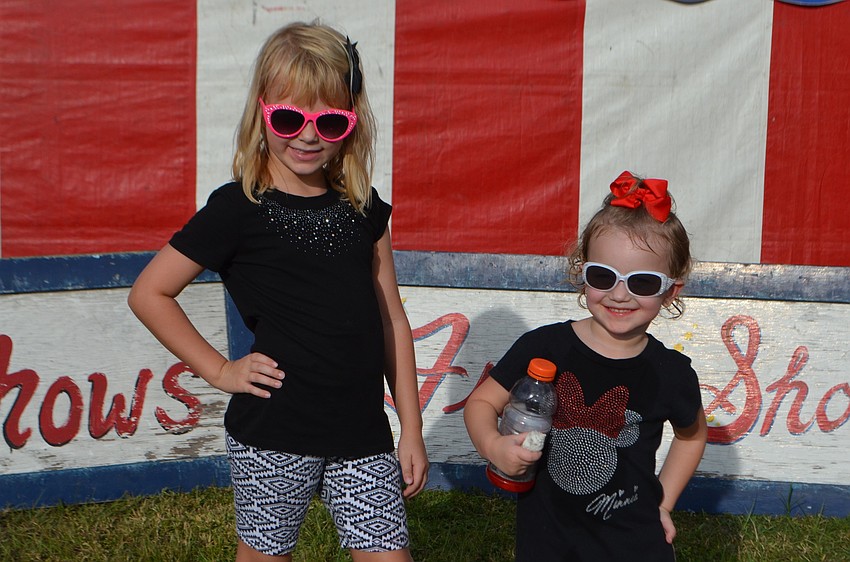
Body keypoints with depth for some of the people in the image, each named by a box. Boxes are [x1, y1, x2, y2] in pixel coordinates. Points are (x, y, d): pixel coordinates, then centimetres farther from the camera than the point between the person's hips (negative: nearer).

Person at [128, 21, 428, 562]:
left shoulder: (363, 208, 5)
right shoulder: (238, 209, -7)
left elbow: (391, 319, 9)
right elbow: (149, 293, -1)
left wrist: (411, 430, 8)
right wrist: (220, 370, -5)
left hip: (363, 437, 3)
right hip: (272, 436, -3)